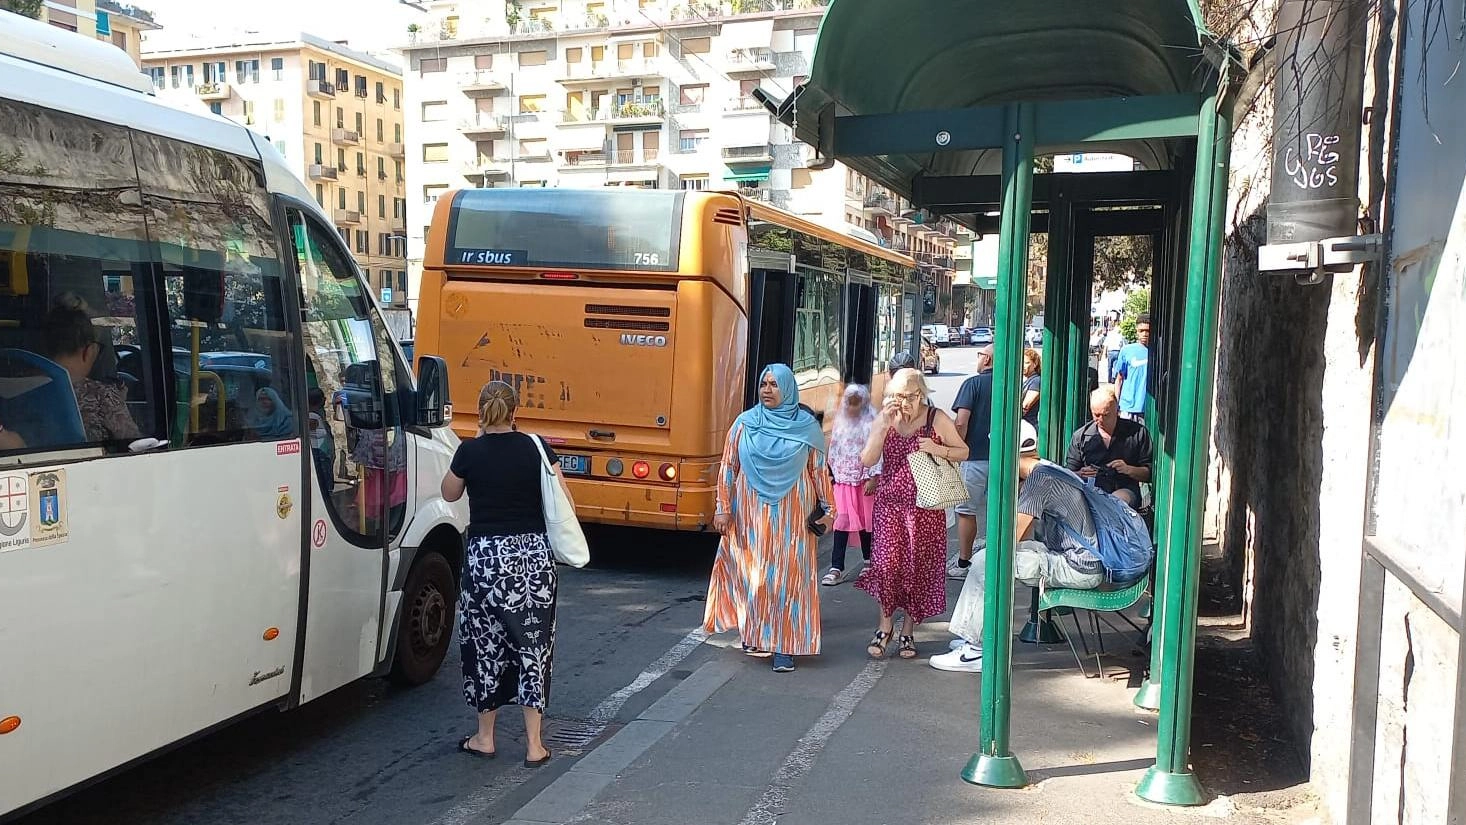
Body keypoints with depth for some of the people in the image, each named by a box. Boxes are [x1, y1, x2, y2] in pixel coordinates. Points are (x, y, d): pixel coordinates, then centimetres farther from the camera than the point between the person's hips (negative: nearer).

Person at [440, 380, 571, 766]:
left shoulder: (470, 451, -5)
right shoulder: (536, 448, -3)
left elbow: (449, 493, 12)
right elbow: (565, 503, -4)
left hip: (485, 556, -1)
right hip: (534, 555, 1)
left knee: (486, 644, 13)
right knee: (533, 643, 8)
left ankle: (484, 737, 26)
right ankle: (534, 745, 11)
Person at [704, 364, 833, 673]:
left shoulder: (806, 425, 2)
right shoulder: (745, 423, 2)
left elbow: (819, 469, 5)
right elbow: (728, 467, 4)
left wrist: (828, 507, 4)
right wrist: (723, 507, 1)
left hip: (792, 517, -1)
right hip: (752, 514, 1)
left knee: (788, 576, -2)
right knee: (752, 574, 7)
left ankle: (784, 647, 2)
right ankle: (753, 635, 23)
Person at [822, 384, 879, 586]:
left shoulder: (872, 425, -6)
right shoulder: (840, 423, 8)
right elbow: (833, 452, 14)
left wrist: (873, 478, -14)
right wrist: (831, 474, 13)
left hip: (864, 480, -3)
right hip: (843, 480, 3)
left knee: (866, 521, 8)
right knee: (842, 521, -4)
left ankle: (869, 561, 26)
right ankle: (837, 568, -6)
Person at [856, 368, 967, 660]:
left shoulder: (937, 419, -3)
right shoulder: (885, 419, 2)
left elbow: (964, 452, 5)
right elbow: (867, 460, -6)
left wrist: (938, 449, -15)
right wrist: (884, 425, -16)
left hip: (925, 505, -1)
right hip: (890, 502, 1)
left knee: (918, 566, 4)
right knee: (887, 562, -7)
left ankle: (908, 630, 19)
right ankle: (885, 624, 12)